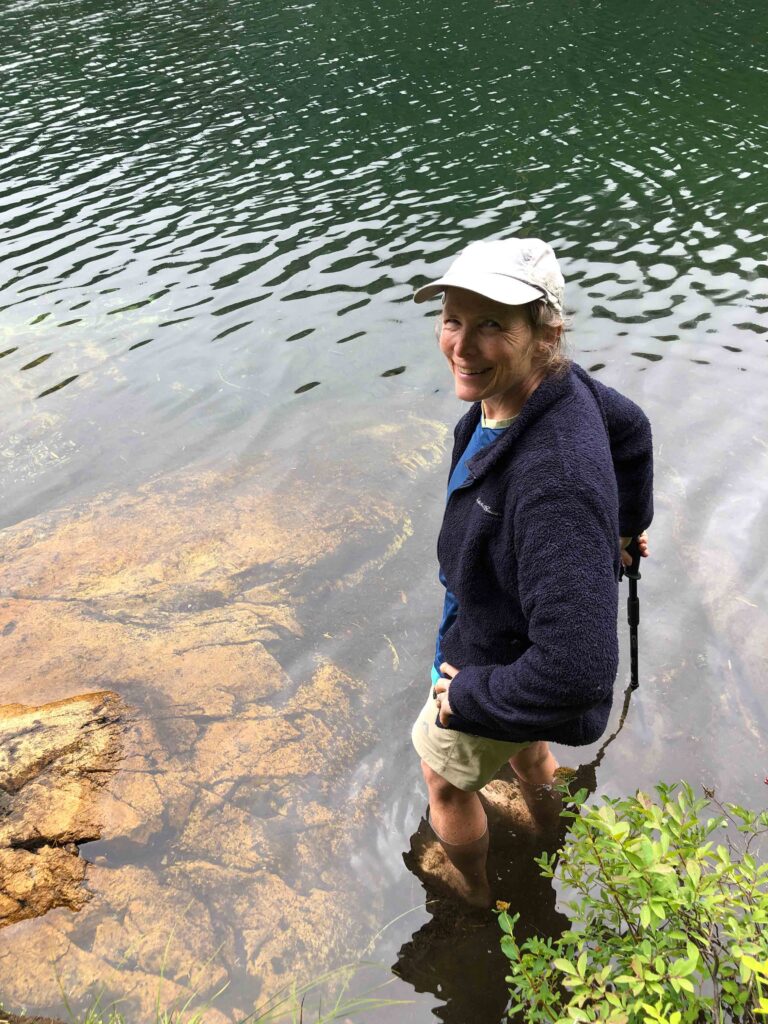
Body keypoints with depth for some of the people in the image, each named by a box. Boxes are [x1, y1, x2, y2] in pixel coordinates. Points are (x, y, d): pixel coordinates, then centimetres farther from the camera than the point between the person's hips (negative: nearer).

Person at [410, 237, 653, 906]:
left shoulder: (557, 482, -46)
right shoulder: (556, 383, -19)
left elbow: (575, 672, -45)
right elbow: (631, 427, 4)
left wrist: (468, 696, -26)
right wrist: (628, 523, 22)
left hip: (507, 667, -7)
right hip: (507, 618, 8)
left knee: (446, 776, 23)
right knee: (523, 745, 37)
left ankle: (473, 890, 57)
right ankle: (546, 834, 70)